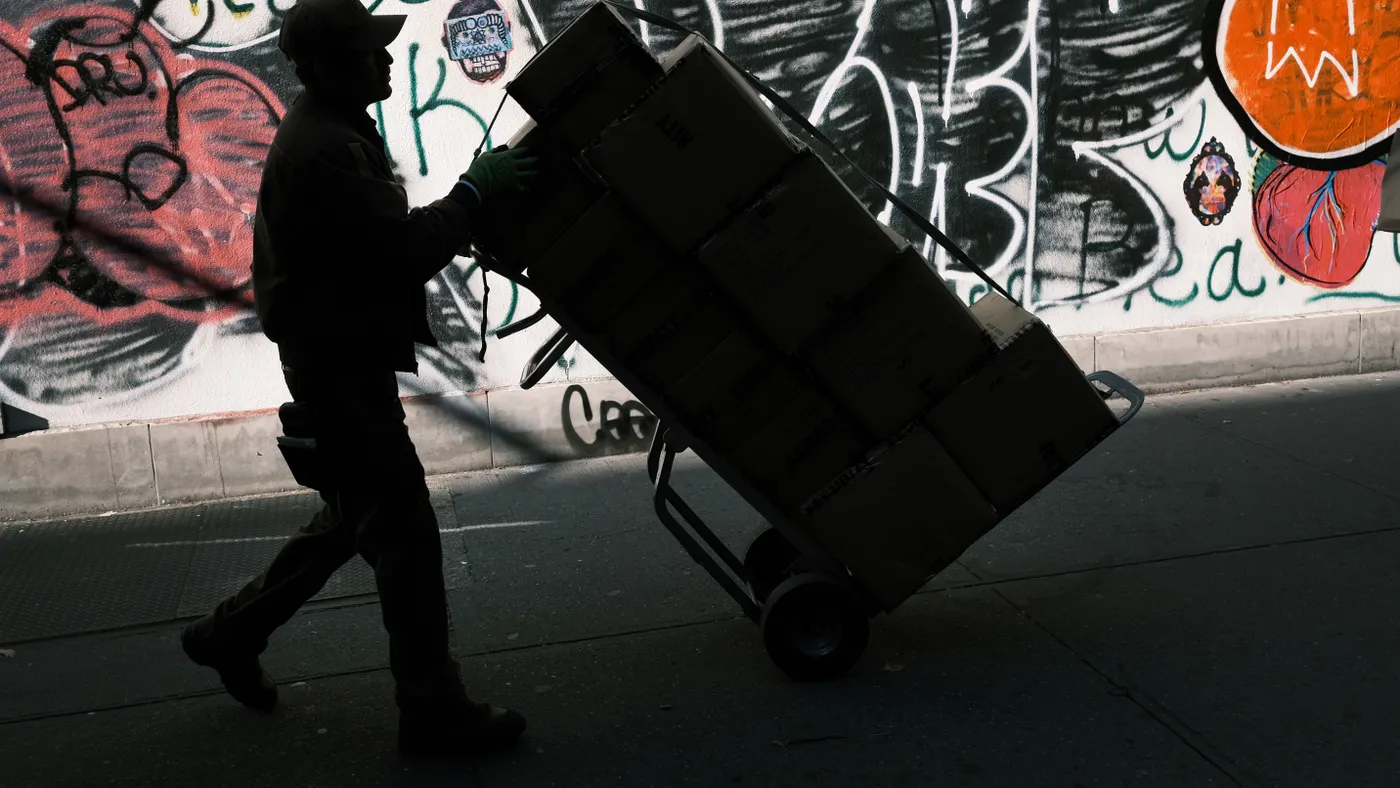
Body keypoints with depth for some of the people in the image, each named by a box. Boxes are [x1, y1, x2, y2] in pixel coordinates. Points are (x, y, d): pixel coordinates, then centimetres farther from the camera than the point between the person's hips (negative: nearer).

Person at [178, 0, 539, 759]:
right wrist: (474, 188, -13)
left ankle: (231, 631, 35)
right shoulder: (323, 149, -21)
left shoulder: (331, 129, 13)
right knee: (404, 532, -5)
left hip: (346, 356, 11)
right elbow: (408, 249, -24)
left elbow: (385, 237, 17)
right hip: (339, 361, -11)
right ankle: (433, 710, 6)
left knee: (354, 517, 22)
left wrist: (475, 197, 6)